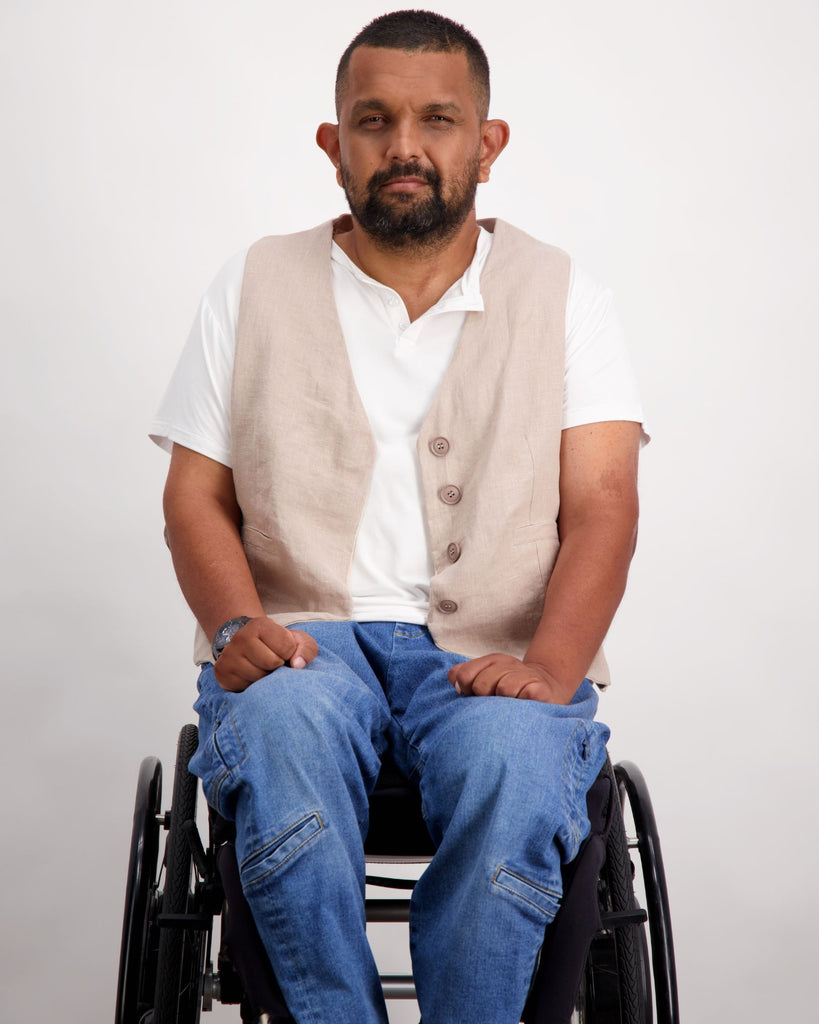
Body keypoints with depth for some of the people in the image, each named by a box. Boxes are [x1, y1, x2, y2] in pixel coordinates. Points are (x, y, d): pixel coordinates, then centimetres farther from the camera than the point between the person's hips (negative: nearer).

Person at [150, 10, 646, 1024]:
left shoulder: (563, 297, 10)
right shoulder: (254, 287, 12)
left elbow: (601, 505, 0)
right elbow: (194, 496, 9)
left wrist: (550, 665, -18)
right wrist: (238, 624, -12)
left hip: (493, 651, 0)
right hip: (303, 637, 1)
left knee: (511, 756, -34)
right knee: (282, 721, -34)